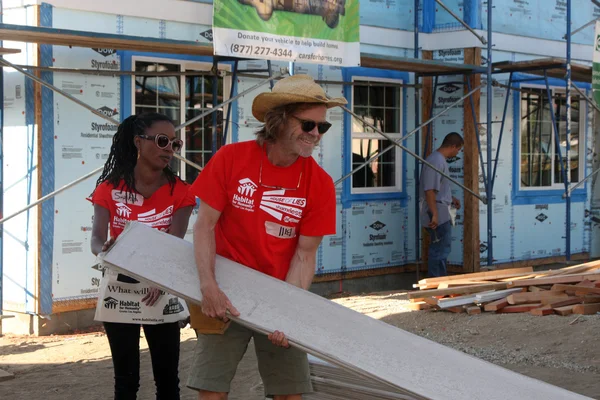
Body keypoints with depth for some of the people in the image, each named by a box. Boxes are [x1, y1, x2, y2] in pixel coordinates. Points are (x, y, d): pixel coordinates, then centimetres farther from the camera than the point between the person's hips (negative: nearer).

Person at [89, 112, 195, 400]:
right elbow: (97, 238, -13)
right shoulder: (110, 188, -3)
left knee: (168, 377, 3)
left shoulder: (179, 192, -3)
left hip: (160, 291, 0)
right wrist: (104, 249, -39)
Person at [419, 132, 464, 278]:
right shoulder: (436, 161, -19)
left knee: (441, 249, 16)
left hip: (442, 214, 11)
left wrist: (451, 198, 24)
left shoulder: (440, 160, 14)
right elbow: (429, 190, -25)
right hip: (438, 215, -11)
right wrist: (434, 215, -27)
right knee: (439, 251, -5)